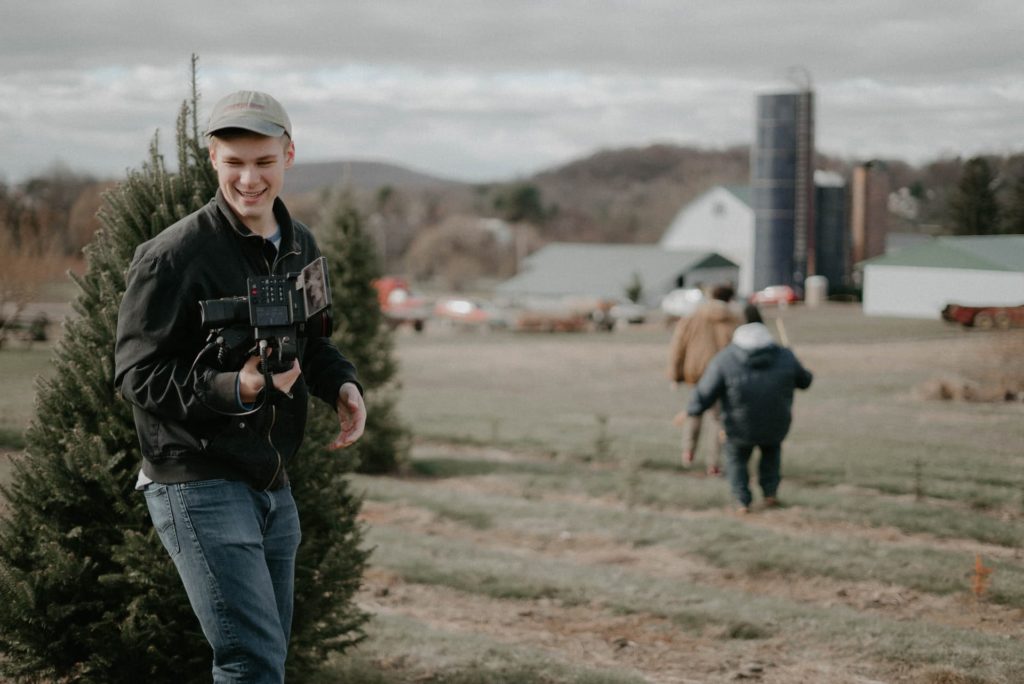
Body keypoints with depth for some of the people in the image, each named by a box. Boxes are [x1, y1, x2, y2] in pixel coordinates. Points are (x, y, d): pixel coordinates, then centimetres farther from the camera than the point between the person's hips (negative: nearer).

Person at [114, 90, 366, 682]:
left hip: (274, 486, 8)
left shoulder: (301, 246, 9)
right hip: (198, 484, -8)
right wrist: (234, 389, -29)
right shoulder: (173, 256, -15)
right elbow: (137, 374, -15)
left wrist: (343, 384, 0)